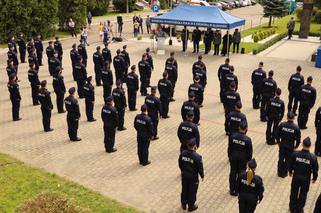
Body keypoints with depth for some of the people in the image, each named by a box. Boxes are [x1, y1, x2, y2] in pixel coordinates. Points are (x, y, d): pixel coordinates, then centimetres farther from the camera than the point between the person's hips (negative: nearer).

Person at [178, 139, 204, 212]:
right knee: (192, 191, 14)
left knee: (184, 189, 21)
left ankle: (183, 204, 37)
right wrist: (202, 176, 1)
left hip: (184, 175, 5)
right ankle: (191, 206, 30)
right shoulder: (197, 157, -27)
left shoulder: (182, 153, -11)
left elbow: (180, 164, 3)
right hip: (193, 177, -4)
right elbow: (200, 168, -16)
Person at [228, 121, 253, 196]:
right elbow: (250, 152, -11)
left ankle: (232, 190, 29)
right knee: (240, 175, 14)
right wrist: (248, 160, 3)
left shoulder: (232, 136, -14)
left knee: (233, 173, 16)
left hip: (233, 157, 2)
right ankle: (237, 191, 26)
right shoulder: (247, 140, -21)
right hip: (242, 159, -2)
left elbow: (229, 148, -4)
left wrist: (229, 156, 10)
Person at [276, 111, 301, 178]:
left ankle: (280, 172, 29)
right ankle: (284, 173, 27)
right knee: (287, 160, 16)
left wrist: (278, 142, 11)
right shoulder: (296, 127, -18)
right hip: (290, 146, -1)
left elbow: (278, 135, -5)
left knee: (281, 159, 17)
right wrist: (296, 146, 6)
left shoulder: (281, 125, -15)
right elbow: (298, 138, -10)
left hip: (282, 145, 1)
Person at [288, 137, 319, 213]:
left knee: (294, 192, 21)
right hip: (306, 178, -1)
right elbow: (315, 169, -11)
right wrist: (314, 178, 8)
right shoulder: (313, 157, -25)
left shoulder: (295, 154, -22)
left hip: (296, 176, 1)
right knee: (303, 194, 21)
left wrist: (290, 171, 15)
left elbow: (290, 164, -6)